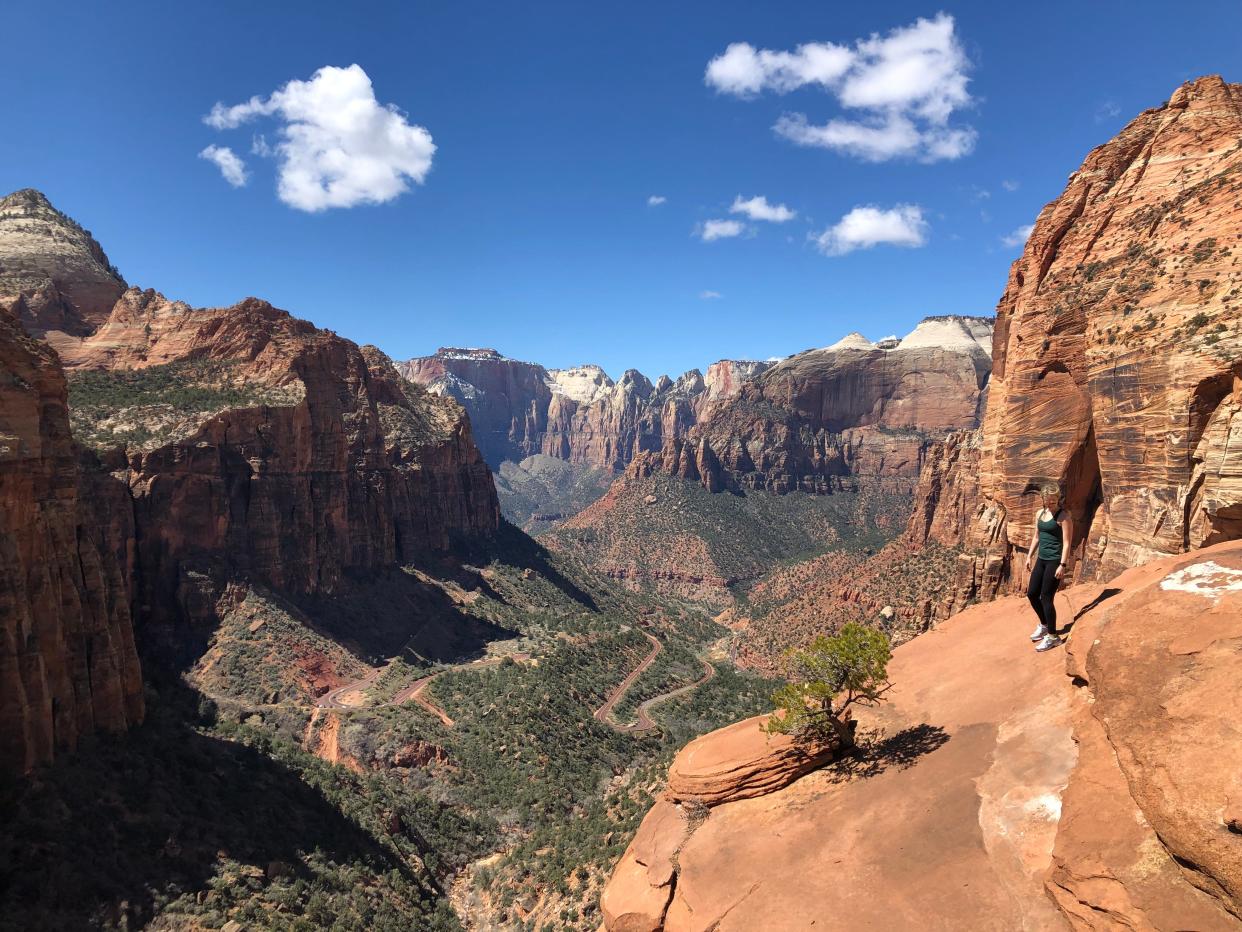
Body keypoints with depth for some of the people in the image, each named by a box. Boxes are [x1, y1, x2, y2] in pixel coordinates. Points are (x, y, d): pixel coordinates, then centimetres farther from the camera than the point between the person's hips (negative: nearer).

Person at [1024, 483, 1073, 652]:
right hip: (1041, 559, 7)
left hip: (1055, 561, -7)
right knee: (1031, 594, 11)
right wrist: (1029, 556, 15)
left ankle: (1053, 636, 7)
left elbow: (1067, 543, -15)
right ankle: (1044, 625, 34)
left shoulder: (1063, 516, -12)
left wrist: (1062, 565, -20)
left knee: (1046, 598, -6)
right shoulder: (1039, 513, 9)